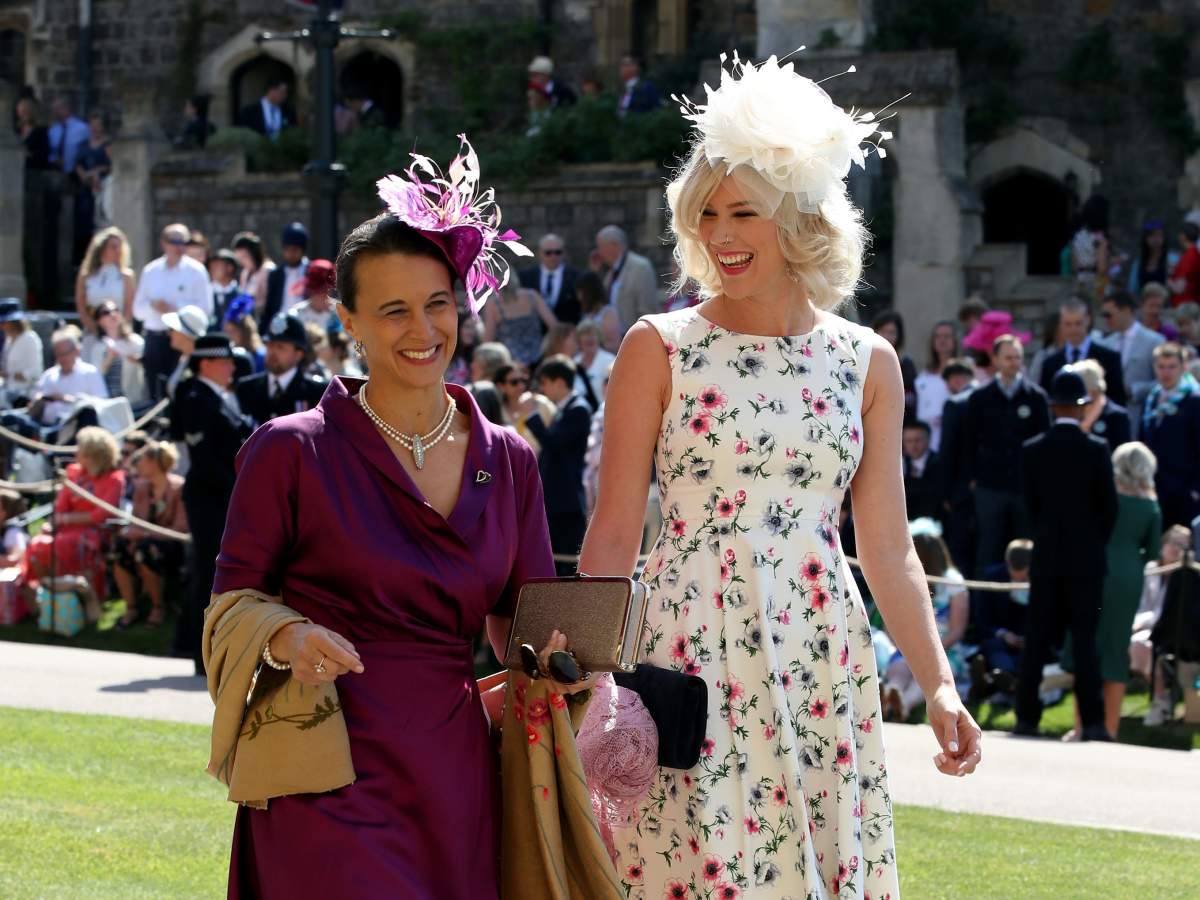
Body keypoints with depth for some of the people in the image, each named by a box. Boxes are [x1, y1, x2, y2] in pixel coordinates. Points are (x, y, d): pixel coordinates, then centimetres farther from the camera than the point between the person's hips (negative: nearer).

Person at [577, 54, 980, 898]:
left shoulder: (868, 363, 8)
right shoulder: (658, 347, 1)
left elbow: (889, 549, 9)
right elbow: (613, 534, 1)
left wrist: (939, 685, 1)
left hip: (822, 668, 3)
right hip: (693, 658, -2)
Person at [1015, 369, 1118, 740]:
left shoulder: (1032, 450, -1)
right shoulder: (1096, 450, -8)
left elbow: (1030, 504, 5)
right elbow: (1109, 505, -3)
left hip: (1046, 556, 2)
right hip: (1086, 557, -2)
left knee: (1037, 640, 7)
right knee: (1085, 640, 0)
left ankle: (1026, 717, 5)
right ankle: (1092, 721, -3)